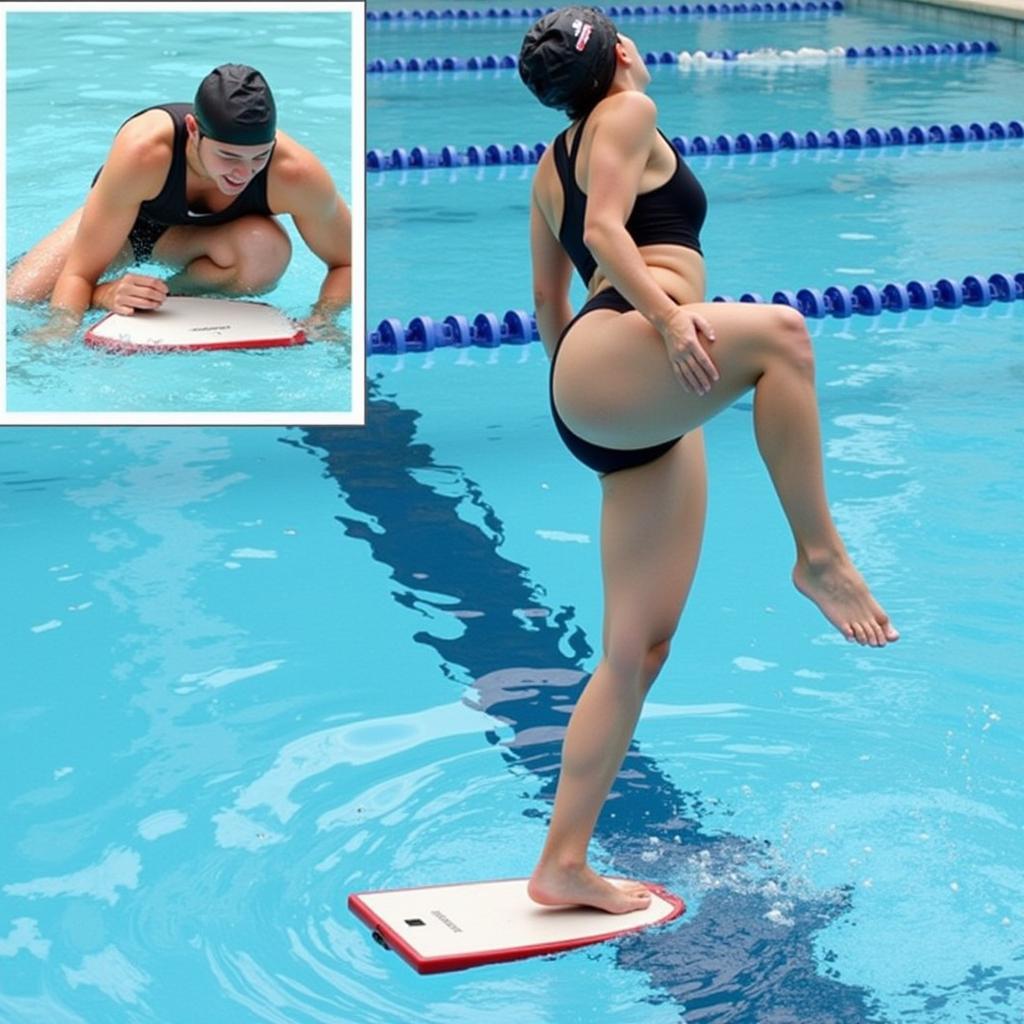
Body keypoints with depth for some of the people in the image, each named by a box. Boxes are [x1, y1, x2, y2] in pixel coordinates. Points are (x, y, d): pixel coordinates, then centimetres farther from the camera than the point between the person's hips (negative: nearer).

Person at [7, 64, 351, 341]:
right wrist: (62, 328, -58)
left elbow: (349, 263, -20)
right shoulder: (143, 151, -43)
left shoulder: (294, 172, -37)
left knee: (269, 248, -36)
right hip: (117, 220, 0)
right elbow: (79, 274, -37)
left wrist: (320, 323, -39)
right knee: (16, 299, -21)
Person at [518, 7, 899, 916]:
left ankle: (564, 864, 5)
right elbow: (605, 230, -10)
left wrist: (577, 400, 38)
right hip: (609, 356, -9)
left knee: (638, 653, 4)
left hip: (646, 423, 9)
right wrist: (668, 315, -21)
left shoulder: (552, 166, 30)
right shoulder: (628, 113, 7)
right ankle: (820, 555, -28)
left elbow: (547, 299, 33)